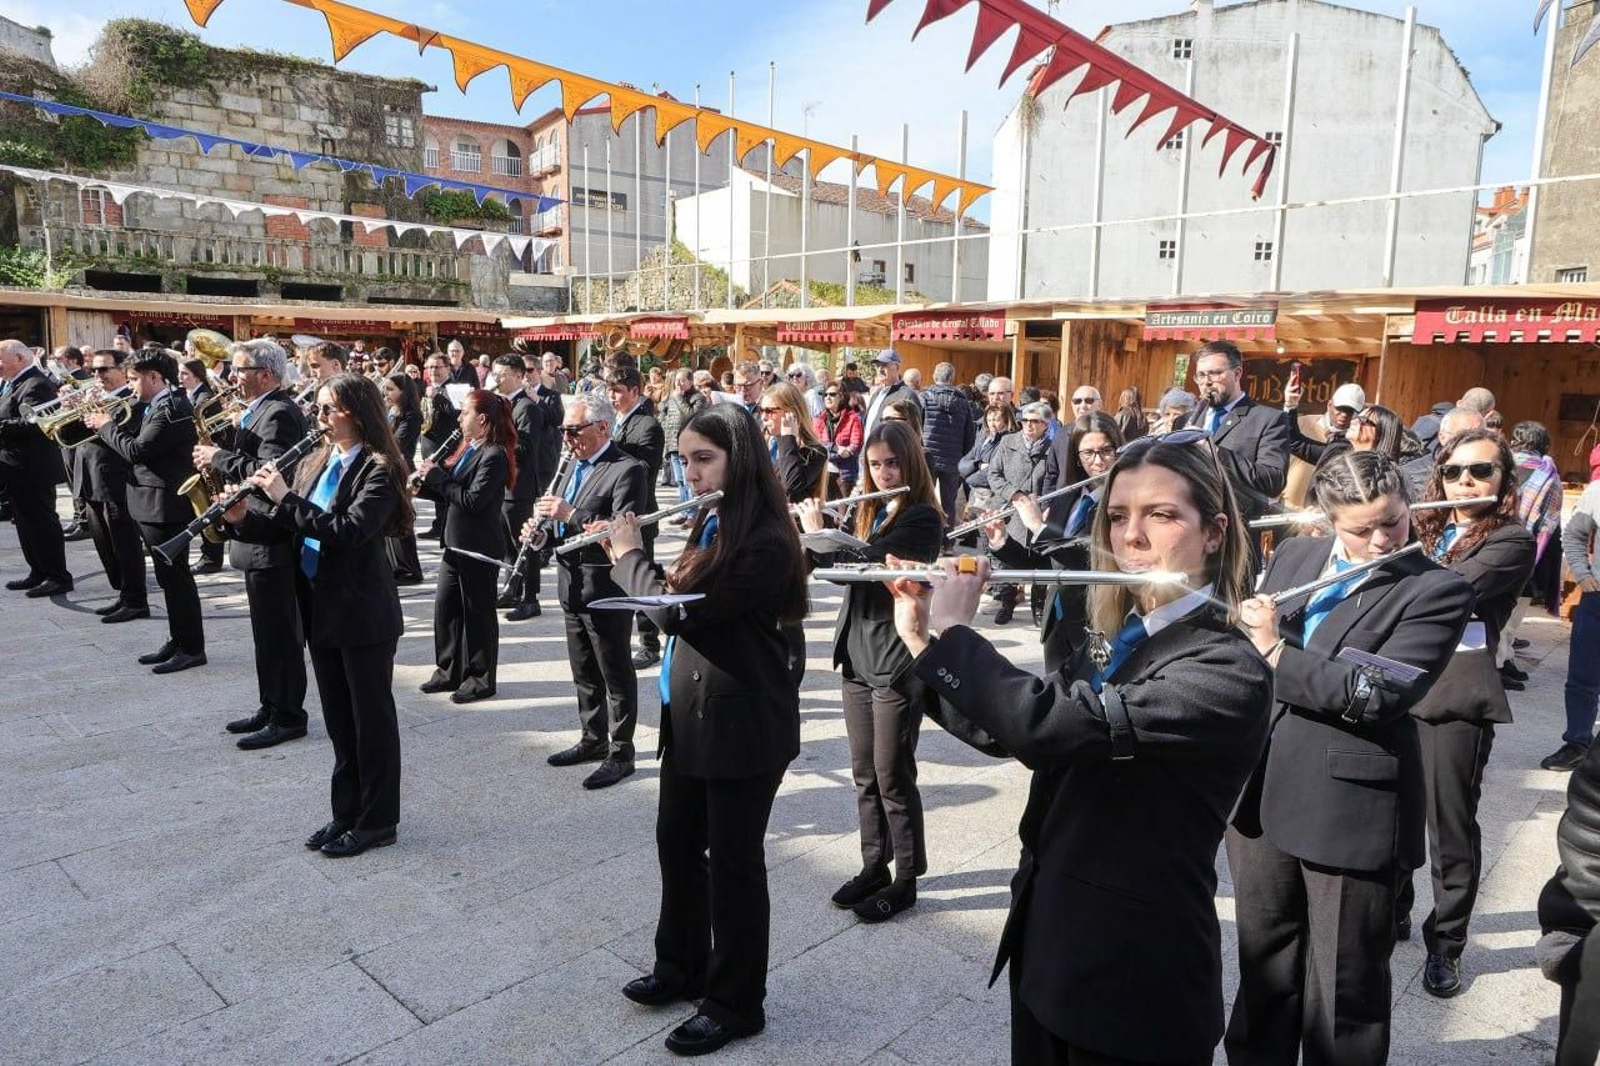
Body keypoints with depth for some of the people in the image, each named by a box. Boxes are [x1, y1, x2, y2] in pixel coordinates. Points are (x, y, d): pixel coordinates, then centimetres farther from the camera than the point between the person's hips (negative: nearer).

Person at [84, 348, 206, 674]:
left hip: (166, 503, -10)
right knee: (169, 577, 15)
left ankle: (192, 648, 4)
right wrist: (103, 422, 4)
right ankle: (177, 641, 24)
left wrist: (106, 425, -7)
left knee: (176, 576, -3)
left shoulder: (172, 408, -18)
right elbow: (134, 438, 16)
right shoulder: (152, 405, 13)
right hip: (153, 503, 10)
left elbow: (137, 450, -21)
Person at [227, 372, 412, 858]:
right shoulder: (314, 463, 10)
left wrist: (285, 497, -23)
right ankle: (346, 813, 30)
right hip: (320, 607, 8)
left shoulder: (378, 470, -14)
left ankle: (377, 821, 17)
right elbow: (292, 523, 12)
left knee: (371, 717, 4)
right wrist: (247, 515, -6)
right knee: (338, 719, 16)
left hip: (363, 612, -8)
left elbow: (350, 531, -25)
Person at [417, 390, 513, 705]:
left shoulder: (494, 456, -18)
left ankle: (481, 679, 15)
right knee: (445, 605, 14)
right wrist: (425, 485, -1)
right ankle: (449, 671, 27)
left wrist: (436, 476, -18)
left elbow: (473, 500, -24)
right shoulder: (469, 448, 10)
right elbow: (452, 490, 14)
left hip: (480, 546, -9)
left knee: (478, 611, 3)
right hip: (456, 542, 9)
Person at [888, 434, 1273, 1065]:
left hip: (1137, 978, -7)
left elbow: (1045, 726, -34)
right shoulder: (1117, 641, 4)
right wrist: (920, 637, 0)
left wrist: (954, 628, -19)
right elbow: (1003, 729, 11)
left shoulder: (1230, 674, -22)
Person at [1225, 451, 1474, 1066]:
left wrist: (1276, 651, -18)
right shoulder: (1293, 556, 8)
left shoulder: (1437, 591, -8)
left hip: (1352, 813, -5)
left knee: (1345, 991, 11)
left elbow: (1379, 695, -20)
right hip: (1261, 794, 5)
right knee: (1263, 969, 21)